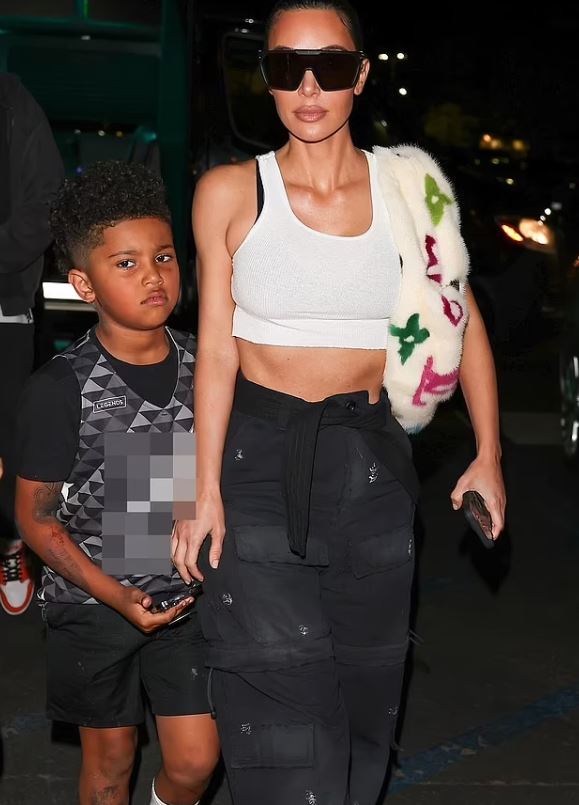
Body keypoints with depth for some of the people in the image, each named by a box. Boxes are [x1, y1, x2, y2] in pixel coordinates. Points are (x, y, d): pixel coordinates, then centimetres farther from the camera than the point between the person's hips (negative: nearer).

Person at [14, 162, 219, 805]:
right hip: (93, 604, -3)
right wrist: (114, 594, -19)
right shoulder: (61, 389, -17)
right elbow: (36, 517, -12)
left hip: (185, 594, 3)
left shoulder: (203, 366, -5)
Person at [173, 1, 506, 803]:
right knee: (281, 701, -5)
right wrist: (206, 492, -9)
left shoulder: (411, 187, 0)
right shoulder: (230, 193, -5)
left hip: (372, 454, 2)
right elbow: (216, 351, -5)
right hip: (261, 455, -2)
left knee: (364, 684, 15)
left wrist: (488, 455, 2)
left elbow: (463, 324, 7)